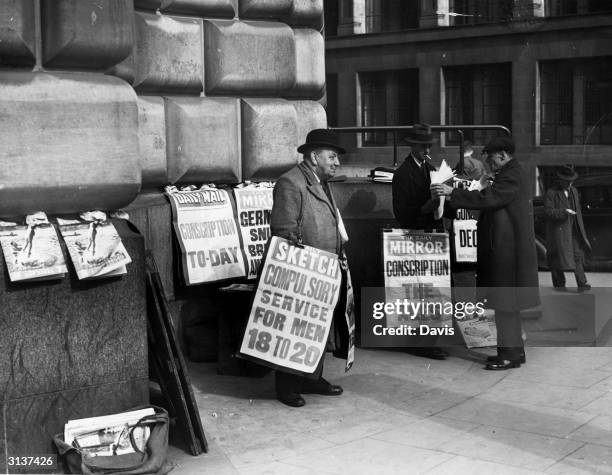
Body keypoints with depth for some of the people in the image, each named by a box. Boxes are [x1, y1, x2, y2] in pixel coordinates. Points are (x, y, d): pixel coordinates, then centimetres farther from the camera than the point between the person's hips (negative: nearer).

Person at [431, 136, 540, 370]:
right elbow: (491, 200, 16)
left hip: (507, 251, -11)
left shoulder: (512, 177, -17)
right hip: (503, 249, 11)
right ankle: (515, 350, 24)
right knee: (508, 303, 16)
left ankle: (510, 353, 0)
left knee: (504, 303, -5)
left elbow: (486, 198, -25)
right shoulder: (510, 174, 16)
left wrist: (452, 193, -23)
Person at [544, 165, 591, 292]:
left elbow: (578, 212, 20)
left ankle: (581, 284, -8)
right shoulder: (551, 193, -8)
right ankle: (559, 283, 12)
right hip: (558, 229, -5)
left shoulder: (574, 191, 12)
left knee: (577, 255, -4)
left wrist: (581, 230, 20)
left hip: (573, 229, 5)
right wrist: (564, 211, -26)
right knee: (559, 256, -2)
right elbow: (548, 212, -15)